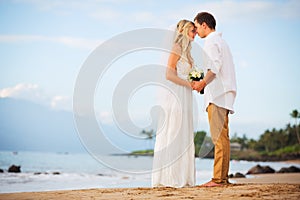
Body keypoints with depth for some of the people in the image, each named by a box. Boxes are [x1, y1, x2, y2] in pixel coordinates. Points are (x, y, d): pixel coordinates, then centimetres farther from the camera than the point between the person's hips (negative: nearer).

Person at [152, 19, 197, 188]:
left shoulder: (185, 50, 20)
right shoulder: (177, 48, -8)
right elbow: (169, 74, -15)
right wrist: (189, 84, -14)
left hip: (184, 97, 10)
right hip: (176, 94, -10)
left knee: (184, 135, 8)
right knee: (174, 134, -9)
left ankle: (182, 177, 10)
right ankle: (170, 178, -7)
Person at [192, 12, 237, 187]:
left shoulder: (211, 41, -5)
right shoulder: (220, 40, 26)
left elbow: (215, 66, -20)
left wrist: (204, 82, -33)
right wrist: (204, 83, 27)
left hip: (217, 94, -10)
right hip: (223, 94, 10)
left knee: (219, 136, -13)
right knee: (222, 137, 8)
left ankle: (219, 178, -16)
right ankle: (224, 177, 8)